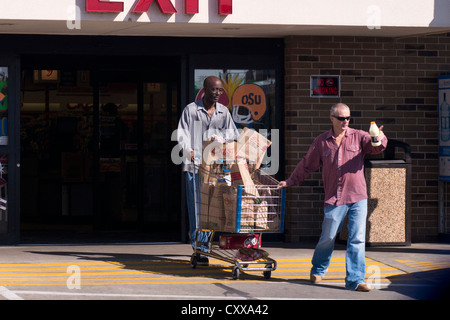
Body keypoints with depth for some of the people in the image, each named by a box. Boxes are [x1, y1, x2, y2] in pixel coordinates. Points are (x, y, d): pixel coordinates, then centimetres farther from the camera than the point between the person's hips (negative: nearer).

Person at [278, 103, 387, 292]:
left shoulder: (358, 137, 6)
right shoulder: (321, 142, 8)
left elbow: (375, 147, -10)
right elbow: (307, 164, 18)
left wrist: (380, 140, -32)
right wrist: (290, 182, 19)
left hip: (358, 197, 0)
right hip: (334, 198, 0)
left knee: (357, 239, -4)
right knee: (328, 237, 4)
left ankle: (355, 280, -2)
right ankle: (318, 271, 29)